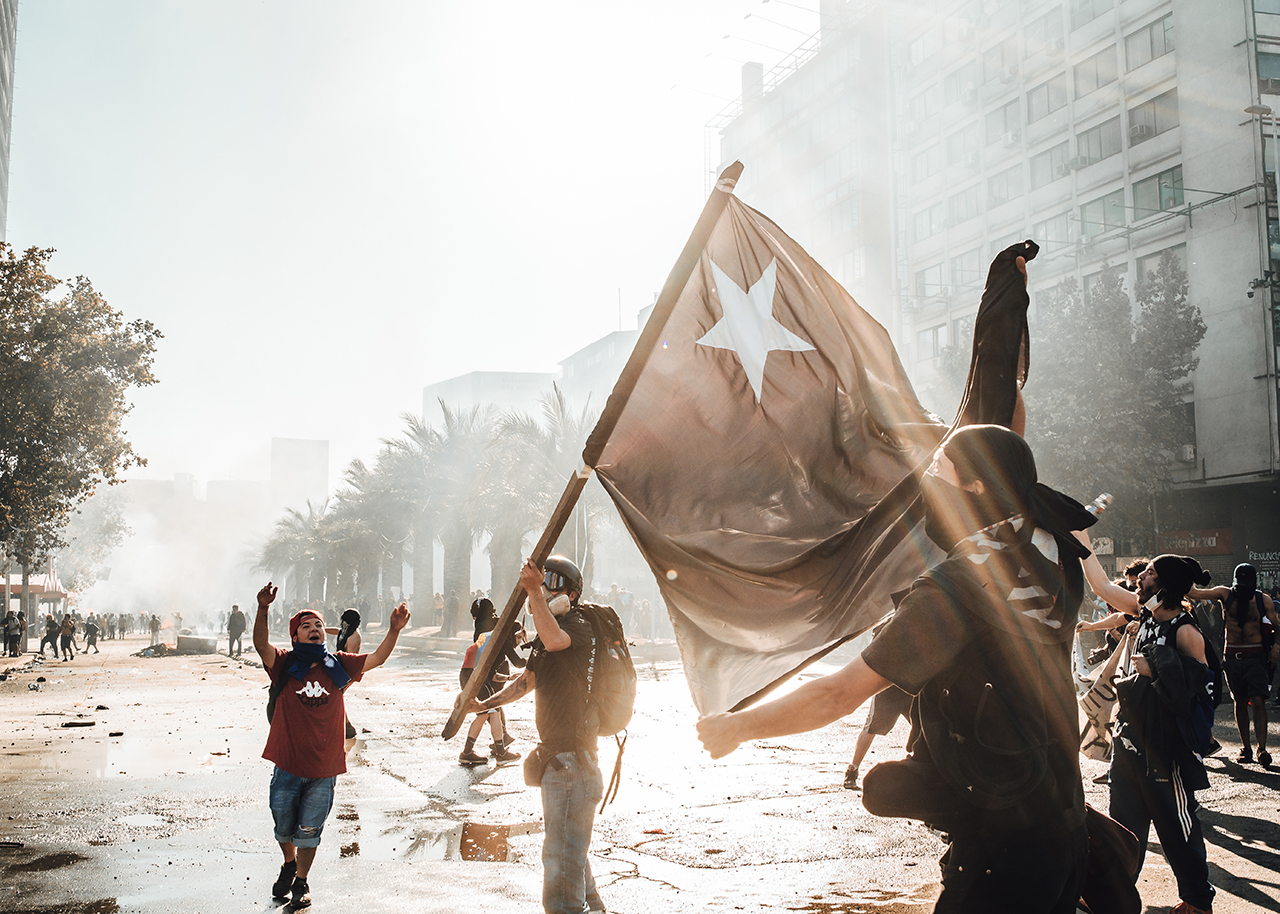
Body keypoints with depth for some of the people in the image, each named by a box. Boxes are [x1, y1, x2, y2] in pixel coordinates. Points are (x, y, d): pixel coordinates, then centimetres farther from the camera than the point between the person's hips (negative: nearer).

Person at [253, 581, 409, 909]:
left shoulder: (338, 666, 0)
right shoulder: (284, 665, -6)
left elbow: (376, 658, -4)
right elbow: (261, 645, -24)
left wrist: (394, 630, -22)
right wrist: (263, 610, -42)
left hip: (323, 769, 0)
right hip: (287, 765, 0)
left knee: (309, 829, 11)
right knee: (284, 826, 17)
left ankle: (302, 881, 32)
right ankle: (289, 863, 47)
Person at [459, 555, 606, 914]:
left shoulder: (578, 627, -15)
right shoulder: (549, 633, 17)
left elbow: (554, 641, -39)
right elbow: (527, 680, 25)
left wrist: (534, 591, -40)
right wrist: (485, 704, 16)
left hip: (572, 759, -11)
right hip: (556, 755, 11)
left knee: (561, 854, -8)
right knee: (569, 845, 25)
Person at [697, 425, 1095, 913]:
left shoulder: (953, 589, -21)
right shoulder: (1054, 561, 1)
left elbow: (839, 694, -19)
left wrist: (735, 726, -7)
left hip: (1001, 848, -8)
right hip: (1065, 832, 8)